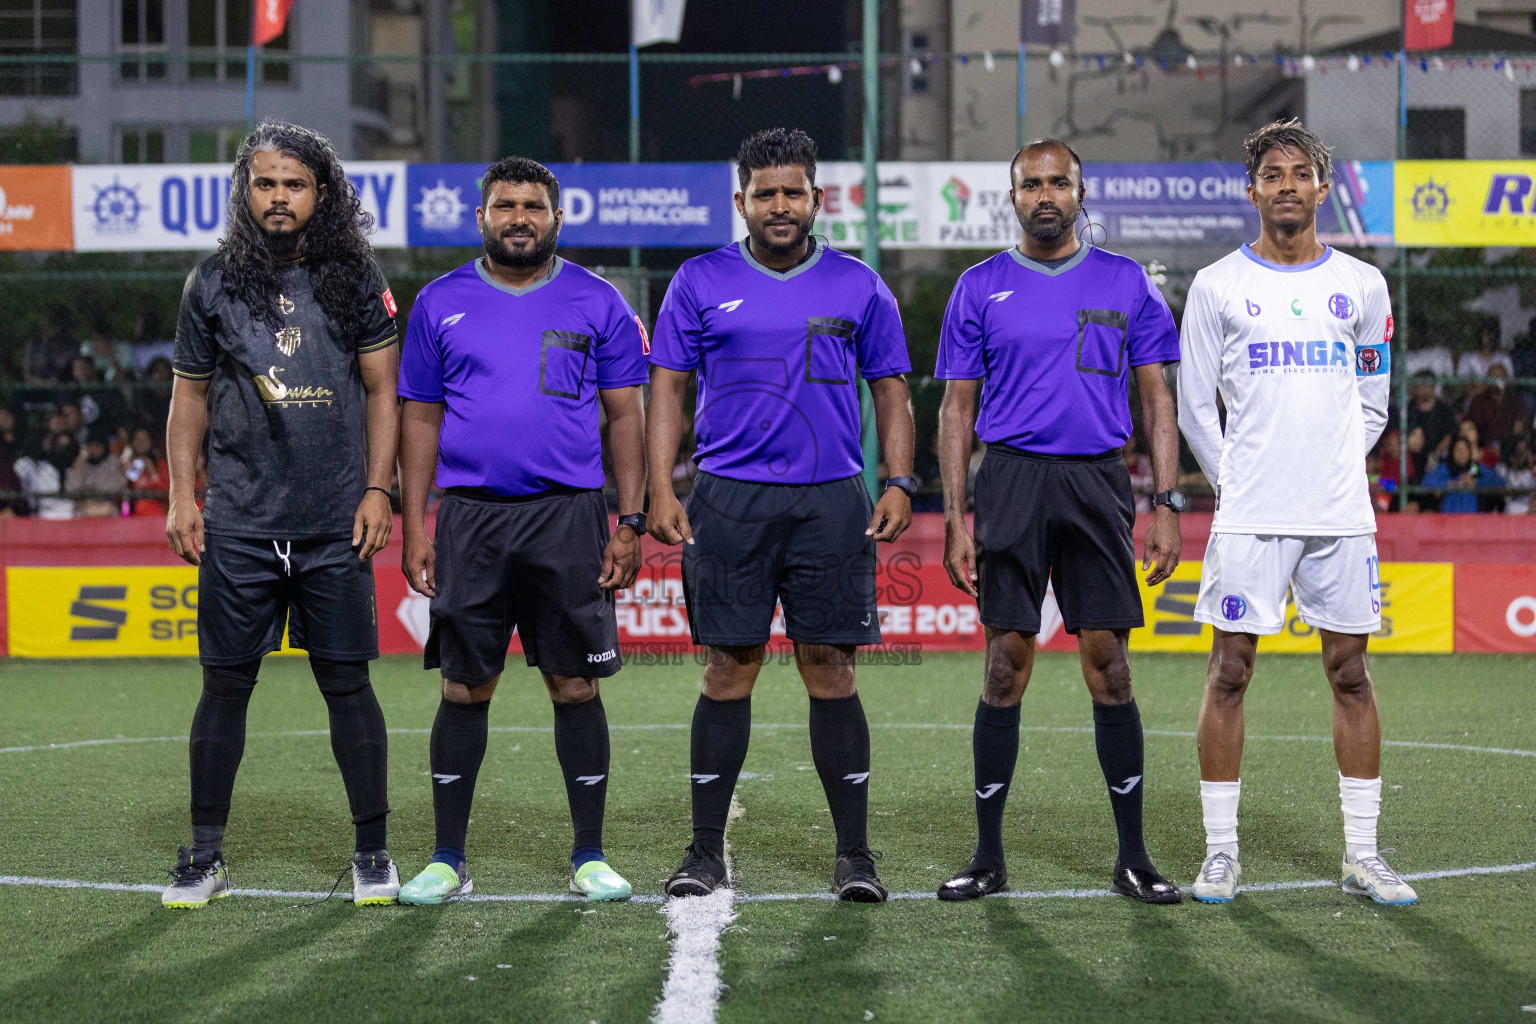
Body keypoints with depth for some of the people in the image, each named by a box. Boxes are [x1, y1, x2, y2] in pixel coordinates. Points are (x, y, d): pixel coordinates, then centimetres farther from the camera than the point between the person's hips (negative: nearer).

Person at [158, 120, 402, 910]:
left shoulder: (355, 281, 4)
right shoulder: (214, 283, 7)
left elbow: (383, 393, 6)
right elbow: (190, 395, 11)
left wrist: (377, 491, -2)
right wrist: (181, 497, 4)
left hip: (335, 523, -1)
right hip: (238, 522, 1)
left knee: (347, 683, 1)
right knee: (225, 683, 3)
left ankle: (372, 852, 12)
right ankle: (204, 857, 12)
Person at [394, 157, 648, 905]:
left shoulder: (596, 303, 5)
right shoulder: (441, 304, 8)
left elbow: (625, 417, 6)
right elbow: (421, 420, 10)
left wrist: (630, 522, -1)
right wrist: (413, 528, 3)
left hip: (569, 514, -1)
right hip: (469, 515, 1)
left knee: (576, 686, 1)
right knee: (464, 689, 3)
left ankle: (589, 857, 10)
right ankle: (448, 858, 11)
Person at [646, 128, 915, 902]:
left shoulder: (858, 287, 8)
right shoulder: (701, 283, 7)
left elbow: (891, 392, 11)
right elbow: (667, 388, 7)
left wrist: (899, 483, -2)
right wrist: (661, 489, -4)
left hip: (831, 501, 0)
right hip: (728, 498, 0)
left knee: (830, 669, 0)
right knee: (729, 670, 0)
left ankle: (854, 853, 6)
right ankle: (706, 851, 8)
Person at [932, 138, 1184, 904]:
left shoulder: (1125, 284, 8)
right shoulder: (981, 288, 7)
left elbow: (1157, 401, 8)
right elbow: (957, 409, 7)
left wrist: (1166, 505, -1)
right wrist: (954, 517, -1)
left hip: (1098, 481, 0)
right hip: (1011, 481, 0)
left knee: (1108, 665, -1)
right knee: (1006, 664, 0)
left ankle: (1133, 856, 6)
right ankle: (988, 855, 7)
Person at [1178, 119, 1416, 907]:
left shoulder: (1362, 286, 8)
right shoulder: (1217, 286, 2)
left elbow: (1372, 403, 15)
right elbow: (1194, 407, 5)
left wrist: (1334, 473, 7)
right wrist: (1237, 484, 3)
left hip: (1341, 515, 2)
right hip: (1249, 517, -2)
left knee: (1351, 673, 4)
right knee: (1229, 672, -2)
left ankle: (1361, 855, 10)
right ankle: (1221, 850, 6)